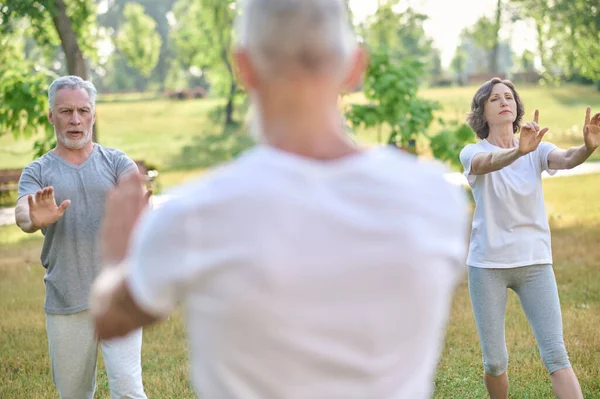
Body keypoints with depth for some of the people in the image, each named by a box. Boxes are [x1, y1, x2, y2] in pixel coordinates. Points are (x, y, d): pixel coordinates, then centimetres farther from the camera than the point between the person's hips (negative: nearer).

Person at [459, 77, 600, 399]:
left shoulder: (537, 150, 4)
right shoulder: (472, 154, -3)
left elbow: (566, 159, -19)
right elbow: (489, 162, -29)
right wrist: (518, 150, -51)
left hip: (535, 263, 1)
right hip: (487, 264, -1)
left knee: (556, 355, -9)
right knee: (494, 361, 3)